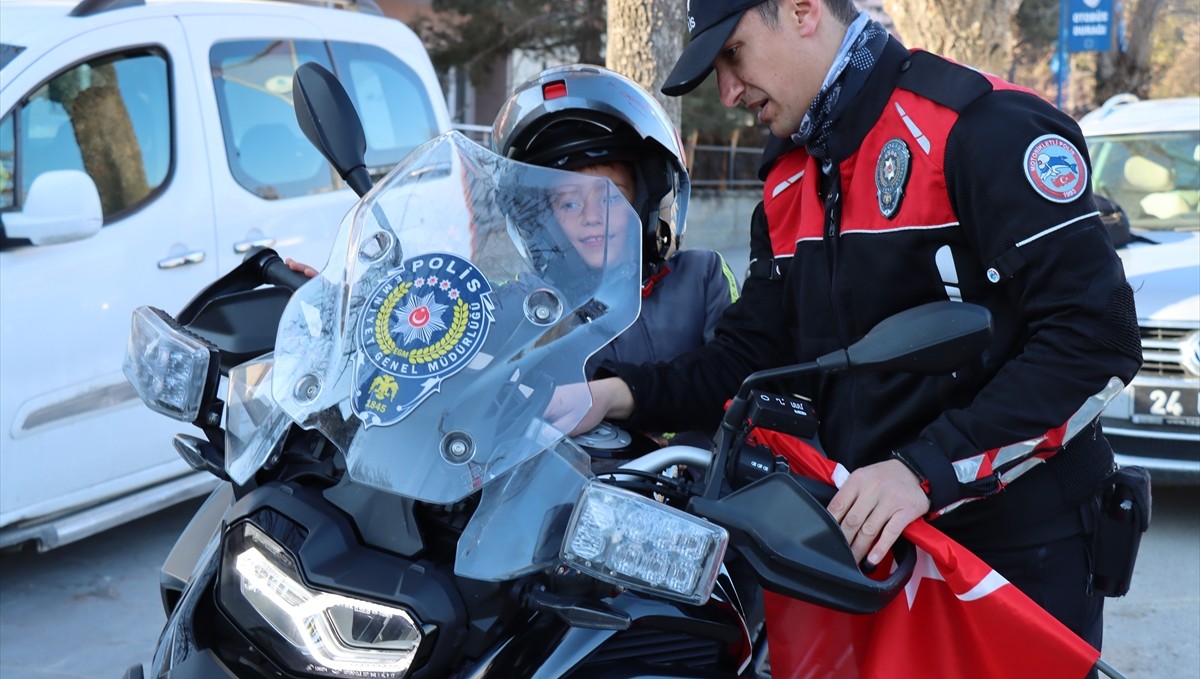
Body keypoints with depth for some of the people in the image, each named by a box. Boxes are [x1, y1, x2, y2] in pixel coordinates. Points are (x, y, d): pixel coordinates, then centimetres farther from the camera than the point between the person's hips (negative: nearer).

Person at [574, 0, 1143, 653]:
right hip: (865, 538, 7)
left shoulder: (987, 124, -16)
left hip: (1017, 548, -7)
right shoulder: (788, 184, 10)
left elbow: (1097, 334, -22)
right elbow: (747, 355, 9)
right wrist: (618, 394, -8)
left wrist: (928, 470, -26)